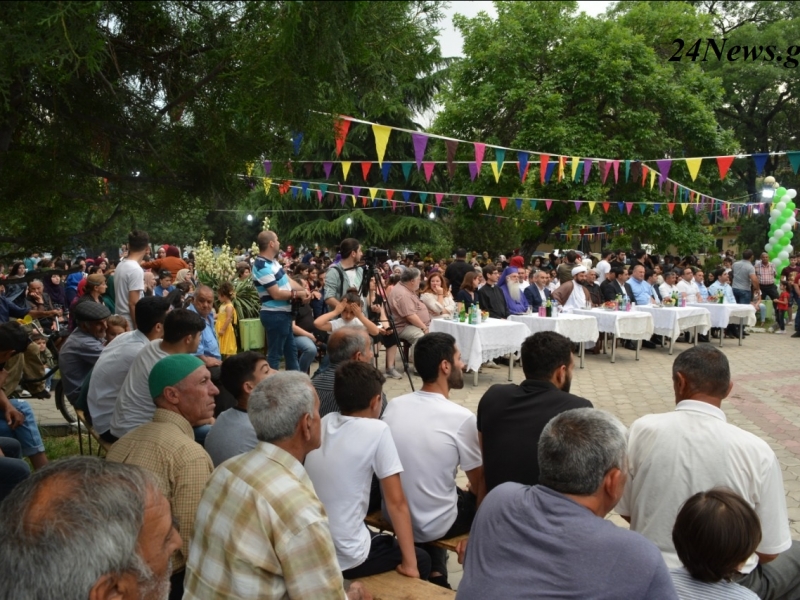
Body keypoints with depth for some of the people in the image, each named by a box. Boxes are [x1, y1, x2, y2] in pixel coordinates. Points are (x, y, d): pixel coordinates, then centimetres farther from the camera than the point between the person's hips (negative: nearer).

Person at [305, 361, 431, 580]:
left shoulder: (325, 422, 2)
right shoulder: (377, 430, -16)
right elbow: (396, 503, -14)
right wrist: (410, 563, -7)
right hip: (345, 557, -6)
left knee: (384, 540, 32)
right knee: (422, 560, 20)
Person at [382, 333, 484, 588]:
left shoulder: (393, 405, -6)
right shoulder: (461, 418, -21)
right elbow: (479, 484, -7)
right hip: (431, 526, -5)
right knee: (478, 497, 19)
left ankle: (433, 572, 29)